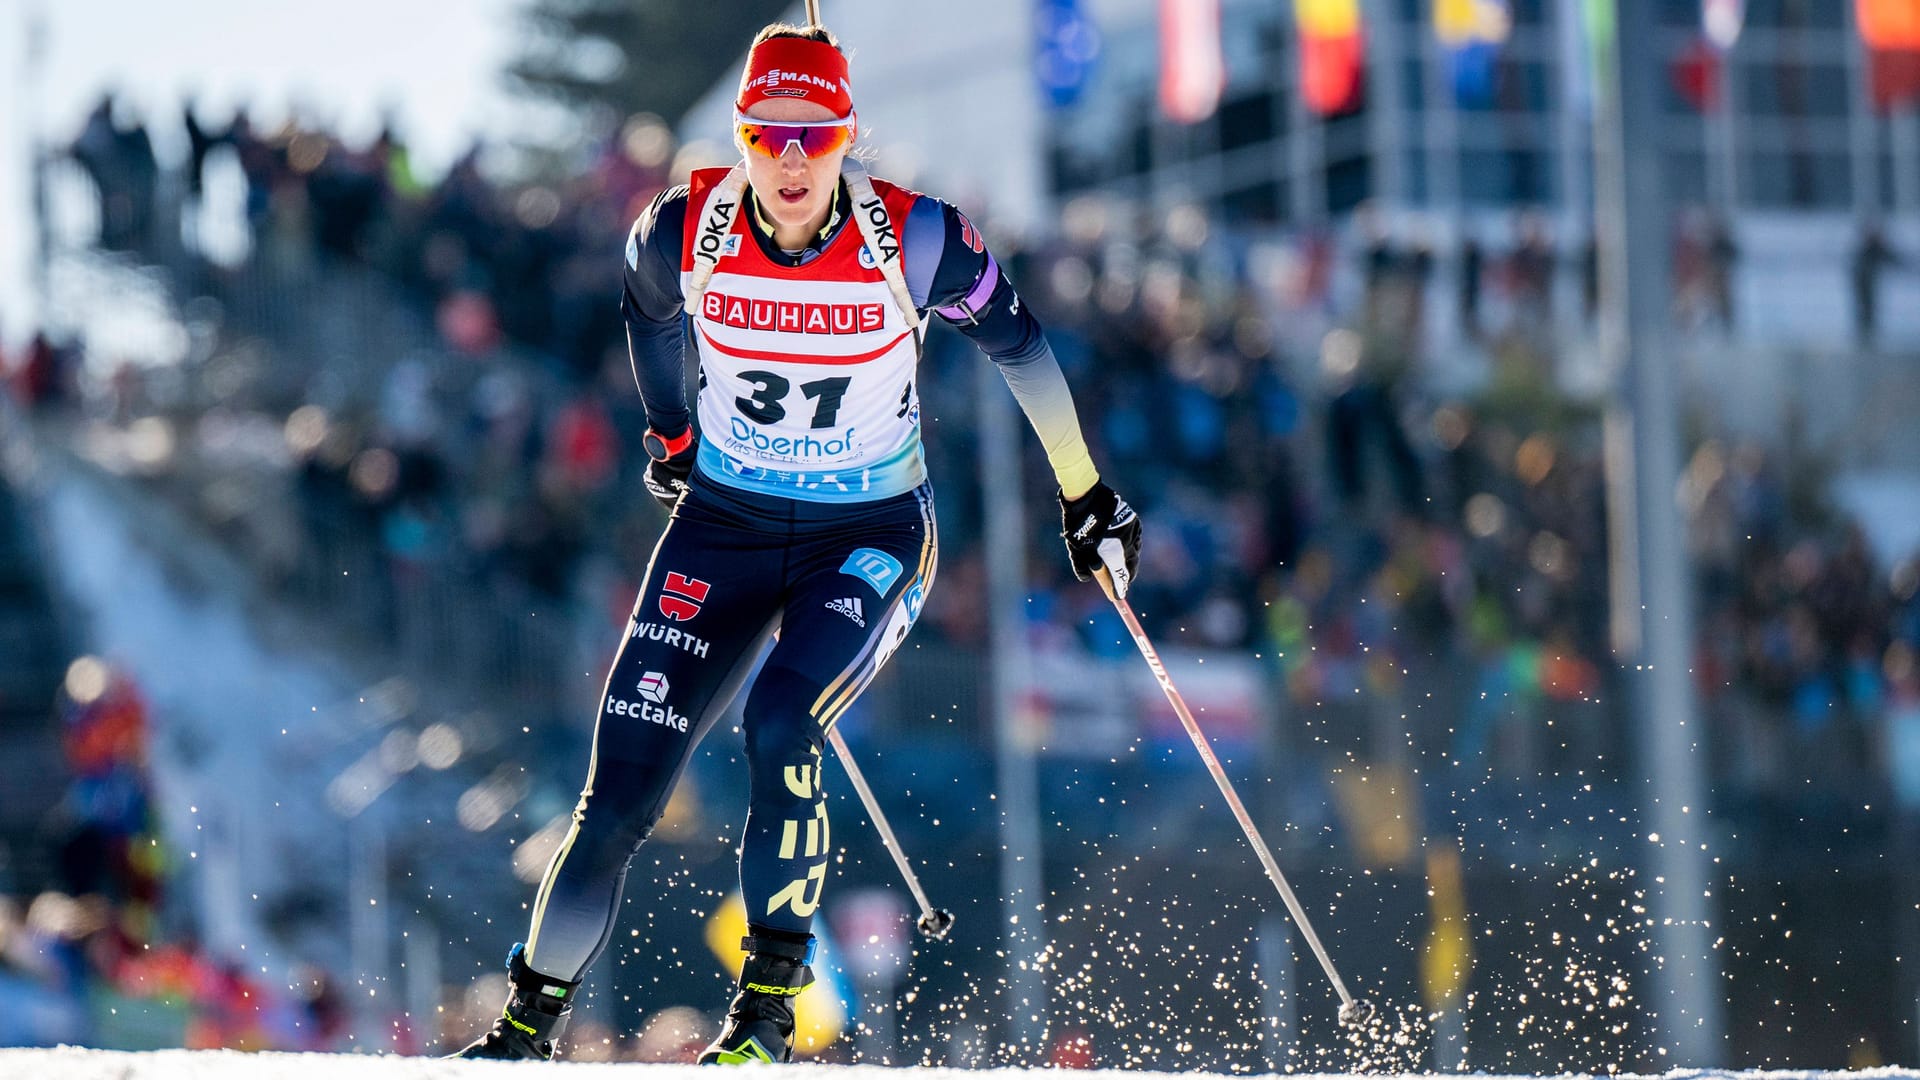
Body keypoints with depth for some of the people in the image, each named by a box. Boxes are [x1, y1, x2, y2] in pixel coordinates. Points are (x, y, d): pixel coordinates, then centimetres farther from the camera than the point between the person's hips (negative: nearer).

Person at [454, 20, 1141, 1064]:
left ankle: (771, 999, -16)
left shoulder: (912, 241, -19)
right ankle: (530, 1021, 10)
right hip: (725, 524, 2)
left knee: (782, 724, -29)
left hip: (871, 535, -2)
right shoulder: (685, 230, -13)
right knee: (621, 792, -5)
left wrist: (1085, 495, 7)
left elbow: (1015, 340, -2)